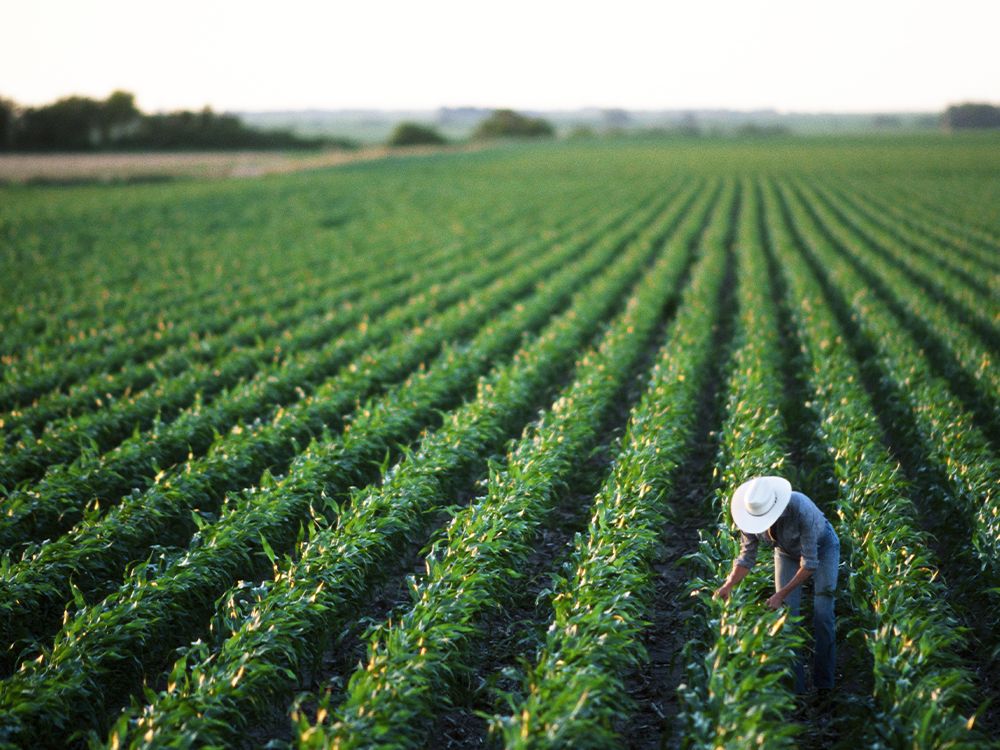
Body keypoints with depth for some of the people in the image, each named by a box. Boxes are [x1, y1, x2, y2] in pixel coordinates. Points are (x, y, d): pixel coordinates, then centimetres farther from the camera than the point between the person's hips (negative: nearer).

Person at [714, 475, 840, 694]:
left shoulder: (801, 509, -42)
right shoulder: (751, 513, -28)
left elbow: (809, 563, -36)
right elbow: (747, 557, -15)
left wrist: (781, 594, -38)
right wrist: (728, 585, -31)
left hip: (821, 547, -4)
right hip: (787, 551, 4)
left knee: (822, 614, -10)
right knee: (787, 612, -7)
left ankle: (824, 686, 2)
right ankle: (794, 687, -2)